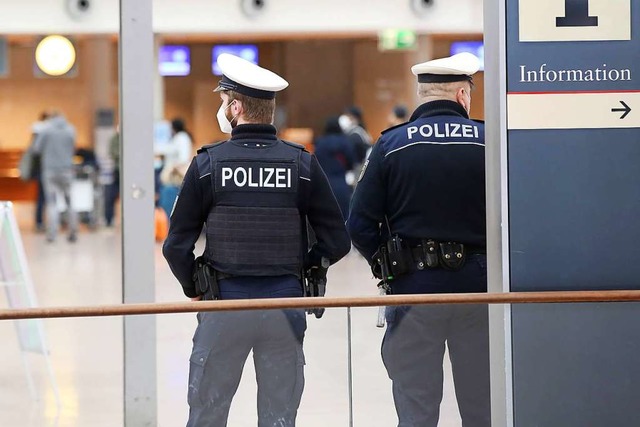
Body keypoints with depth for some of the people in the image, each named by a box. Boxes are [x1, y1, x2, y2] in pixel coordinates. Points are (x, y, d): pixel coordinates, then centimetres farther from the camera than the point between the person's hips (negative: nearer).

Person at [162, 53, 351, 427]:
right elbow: (337, 242, -1)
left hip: (224, 302, -1)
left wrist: (194, 289, 10)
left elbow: (177, 245, -5)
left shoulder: (209, 163, -6)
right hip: (286, 304, 2)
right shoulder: (302, 164, -2)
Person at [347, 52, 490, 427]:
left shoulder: (391, 145, -2)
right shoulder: (490, 142, -3)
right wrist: (490, 259, 12)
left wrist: (388, 264, 10)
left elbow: (360, 225, -5)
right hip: (477, 283, 0)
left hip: (414, 285, 0)